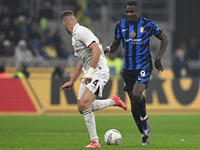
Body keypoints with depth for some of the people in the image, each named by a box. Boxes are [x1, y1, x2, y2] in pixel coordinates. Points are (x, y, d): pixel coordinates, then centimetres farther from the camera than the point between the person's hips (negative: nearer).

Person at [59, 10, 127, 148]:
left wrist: (90, 73, -24)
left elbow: (97, 50, -24)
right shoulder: (75, 35, 20)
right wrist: (72, 82, 31)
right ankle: (113, 101, 20)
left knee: (84, 104, -21)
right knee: (82, 108, 5)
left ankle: (95, 141, -16)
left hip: (99, 72, -10)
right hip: (89, 74, 10)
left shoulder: (81, 31, -12)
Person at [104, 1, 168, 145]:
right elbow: (116, 44, 14)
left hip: (144, 67, -4)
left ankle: (145, 118, 1)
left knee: (136, 94, -28)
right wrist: (108, 49, -9)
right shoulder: (120, 25, 3)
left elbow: (164, 38, 4)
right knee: (134, 105, 4)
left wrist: (159, 57, -7)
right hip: (128, 68, 4)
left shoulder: (148, 24, -6)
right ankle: (145, 136, 17)